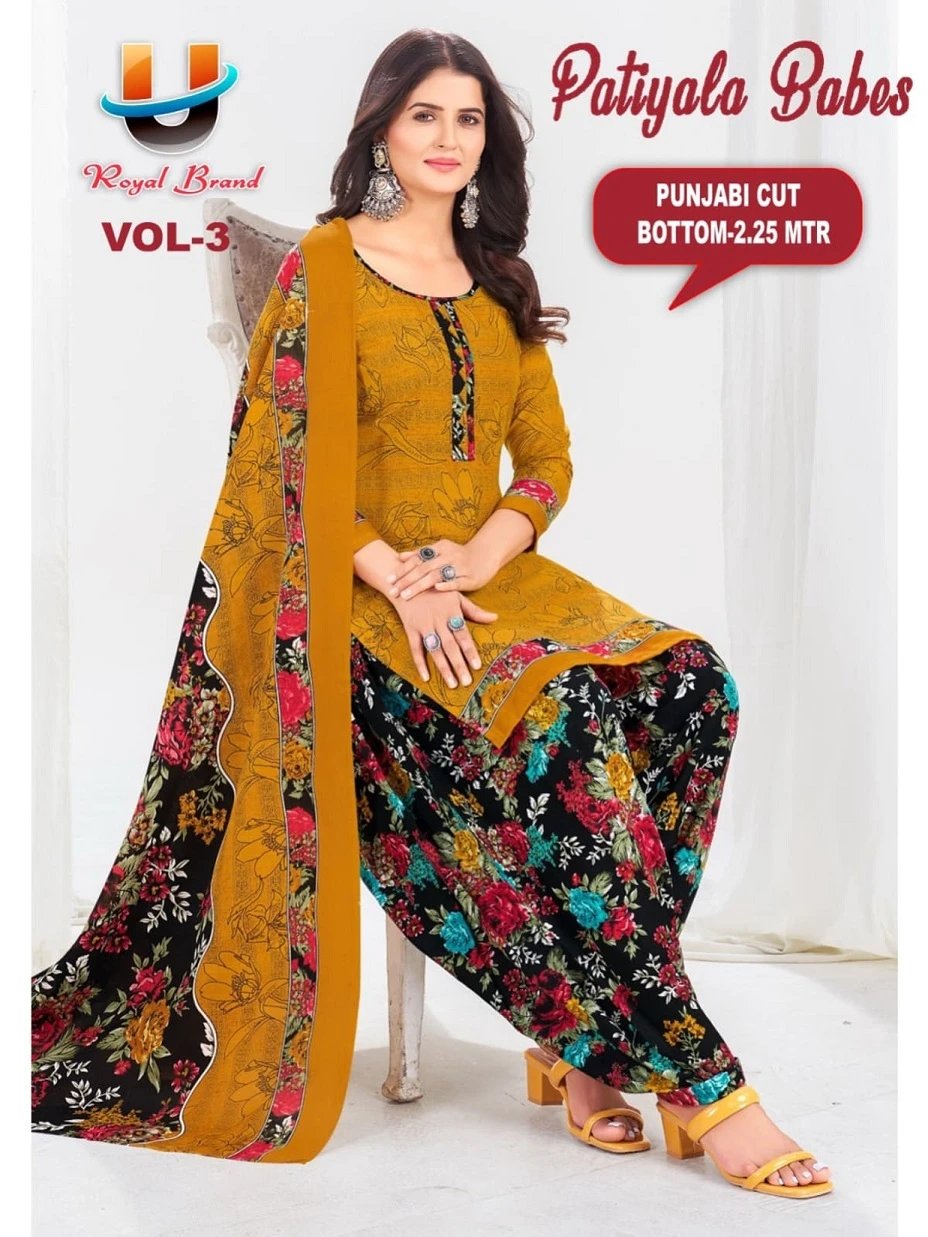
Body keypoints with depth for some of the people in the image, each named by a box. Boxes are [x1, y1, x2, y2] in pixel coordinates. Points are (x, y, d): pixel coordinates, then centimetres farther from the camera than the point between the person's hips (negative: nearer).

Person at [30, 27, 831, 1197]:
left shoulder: (501, 284, 17)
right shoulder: (326, 266, 1)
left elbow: (549, 460, 13)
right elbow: (288, 461, -6)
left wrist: (484, 551, -8)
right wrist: (402, 581, -18)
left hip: (491, 575, 6)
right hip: (360, 597, -5)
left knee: (688, 682, -21)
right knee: (557, 724, -32)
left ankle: (580, 1037, -17)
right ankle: (692, 1079, -24)